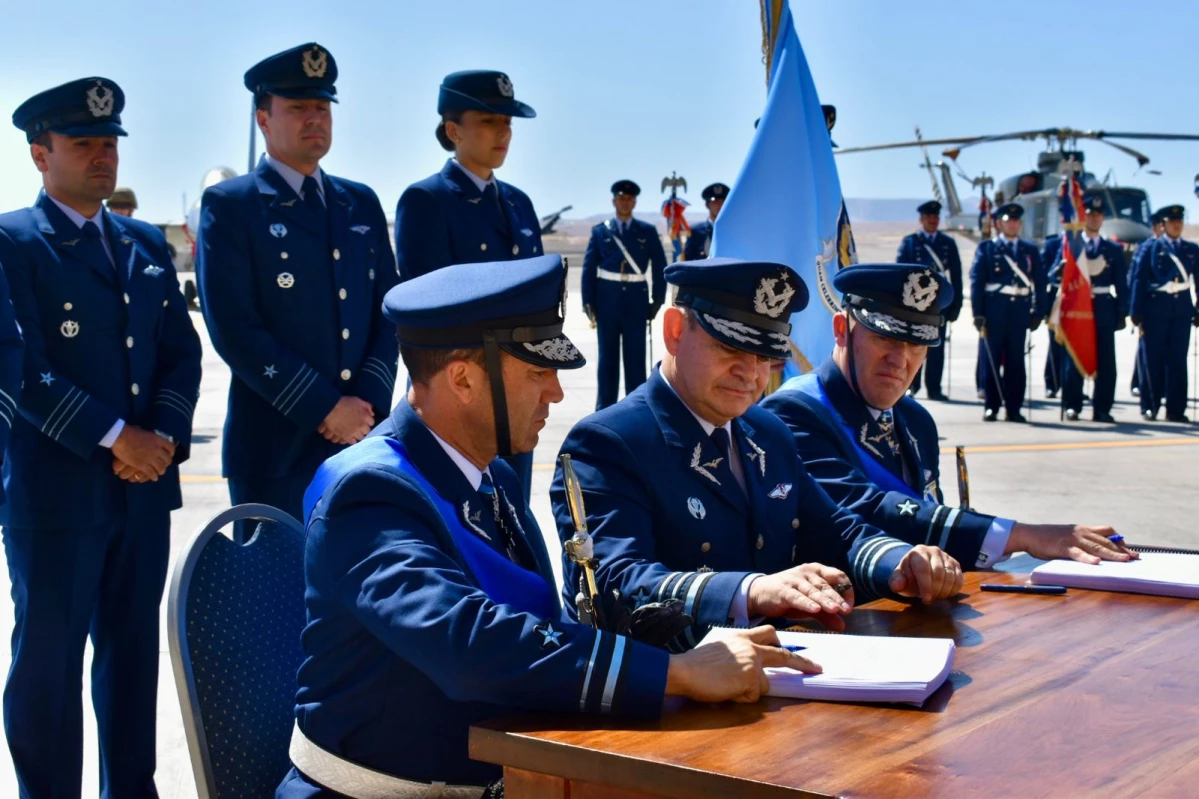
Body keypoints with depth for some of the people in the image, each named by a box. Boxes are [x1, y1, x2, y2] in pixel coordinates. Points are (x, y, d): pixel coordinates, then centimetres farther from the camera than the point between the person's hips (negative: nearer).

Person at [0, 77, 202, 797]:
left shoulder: (147, 244, 14)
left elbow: (183, 353, 13)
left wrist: (164, 436, -4)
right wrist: (114, 437, -17)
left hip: (145, 486, 6)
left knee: (134, 649, 12)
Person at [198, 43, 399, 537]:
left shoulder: (361, 204, 15)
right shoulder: (229, 206, -2)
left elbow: (388, 311, 11)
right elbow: (235, 330, -12)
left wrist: (369, 399, -6)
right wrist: (325, 408, -14)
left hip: (363, 438, 5)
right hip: (276, 447, -4)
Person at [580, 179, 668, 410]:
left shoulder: (648, 232, 6)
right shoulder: (600, 231, 6)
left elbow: (660, 267, 5)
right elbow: (589, 268, 3)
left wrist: (658, 299, -2)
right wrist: (588, 302, -3)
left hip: (636, 299, 0)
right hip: (608, 298, 0)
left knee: (636, 355, 3)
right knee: (607, 355, 6)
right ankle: (605, 408, 13)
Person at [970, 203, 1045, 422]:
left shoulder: (1031, 251, 13)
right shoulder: (986, 249, 6)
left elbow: (1039, 283, 10)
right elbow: (976, 281, -1)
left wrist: (1038, 312, 0)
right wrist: (978, 314, -9)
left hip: (1019, 313, 2)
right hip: (994, 313, -2)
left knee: (1016, 361, 3)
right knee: (992, 360, 1)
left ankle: (1014, 408, 8)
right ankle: (991, 407, 7)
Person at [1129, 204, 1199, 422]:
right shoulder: (1151, 249, 4)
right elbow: (1138, 280, 0)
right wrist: (1137, 312, -6)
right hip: (1156, 310, -2)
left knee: (1178, 359, 2)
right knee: (1154, 359, 0)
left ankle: (1175, 409, 5)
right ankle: (1149, 406, 7)